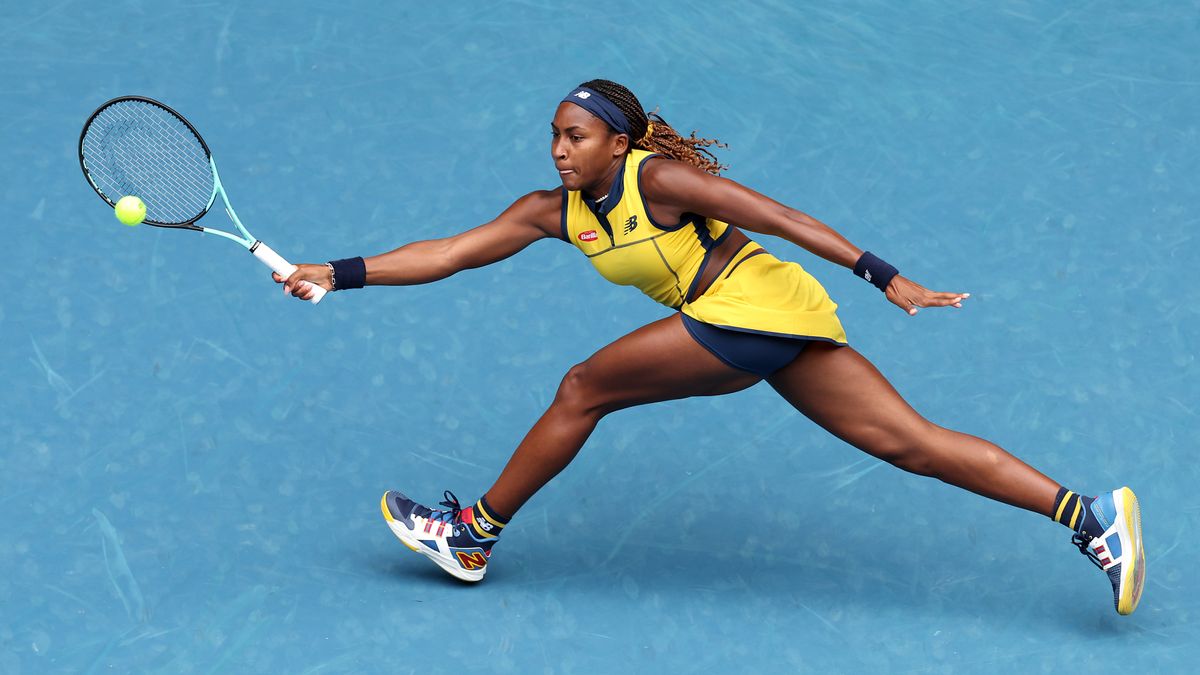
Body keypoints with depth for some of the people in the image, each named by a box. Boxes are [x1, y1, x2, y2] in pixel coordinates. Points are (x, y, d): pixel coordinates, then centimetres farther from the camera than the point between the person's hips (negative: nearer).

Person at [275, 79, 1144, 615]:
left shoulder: (658, 178, -10)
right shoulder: (555, 211, 12)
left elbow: (778, 217, -11)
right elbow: (452, 252, 12)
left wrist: (886, 277, -15)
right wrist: (339, 274, 5)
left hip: (749, 307, -8)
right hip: (776, 331, 8)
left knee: (582, 391, -4)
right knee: (913, 443, 1)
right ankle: (1088, 513, -6)